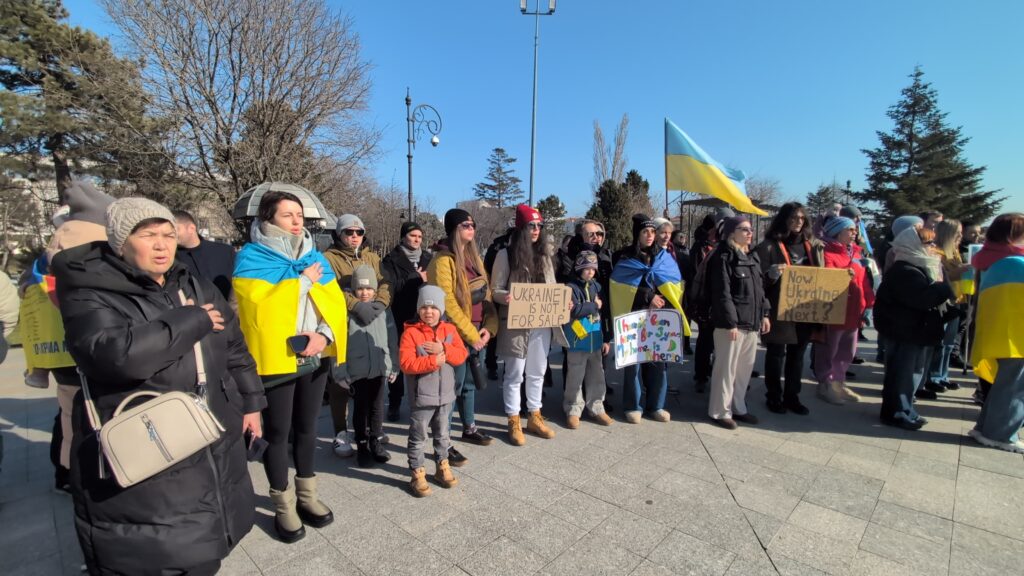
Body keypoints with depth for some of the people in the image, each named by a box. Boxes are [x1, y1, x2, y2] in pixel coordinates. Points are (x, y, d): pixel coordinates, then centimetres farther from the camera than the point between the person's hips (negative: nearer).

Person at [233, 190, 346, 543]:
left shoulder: (315, 257, 8)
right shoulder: (251, 258, -7)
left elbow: (335, 301, 4)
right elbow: (261, 306, -21)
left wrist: (325, 332, -13)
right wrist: (303, 281, -14)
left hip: (314, 356, 5)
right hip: (276, 358, -5)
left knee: (307, 427, 17)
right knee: (278, 432, 8)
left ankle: (307, 496, 34)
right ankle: (283, 505, 26)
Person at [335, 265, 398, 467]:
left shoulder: (383, 310, 3)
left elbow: (392, 340, 7)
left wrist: (394, 366, 7)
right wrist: (341, 372, -8)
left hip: (380, 368, 3)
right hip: (357, 370, -2)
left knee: (377, 407, 14)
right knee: (361, 408, 9)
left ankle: (376, 441, 32)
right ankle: (362, 445, 26)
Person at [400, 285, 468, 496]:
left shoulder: (449, 330, 2)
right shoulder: (411, 332, -13)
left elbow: (462, 354, -5)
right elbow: (407, 364, -20)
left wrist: (443, 349, -21)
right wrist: (434, 361, -23)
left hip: (445, 394, 5)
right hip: (421, 397, -4)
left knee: (443, 434, 19)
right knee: (418, 437, 7)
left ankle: (442, 467, 36)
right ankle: (417, 474, 21)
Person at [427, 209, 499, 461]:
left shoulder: (474, 257, 11)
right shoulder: (443, 260, -14)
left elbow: (486, 294, 10)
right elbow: (448, 303, -19)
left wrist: (489, 327, -2)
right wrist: (471, 334, -16)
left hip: (477, 334, 8)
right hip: (455, 335, -8)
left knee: (470, 383, 20)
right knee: (453, 387, 0)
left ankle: (469, 429, 38)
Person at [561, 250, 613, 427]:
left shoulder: (597, 286, 9)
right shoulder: (571, 287, -8)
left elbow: (603, 314, 12)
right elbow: (575, 310, -22)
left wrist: (606, 339, 10)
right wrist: (594, 305, -10)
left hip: (596, 341, 6)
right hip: (577, 342, -5)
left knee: (597, 376, 13)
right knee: (575, 378, 4)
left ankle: (596, 408, 27)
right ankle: (573, 410, 17)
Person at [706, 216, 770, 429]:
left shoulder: (753, 257, 16)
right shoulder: (723, 257, -11)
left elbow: (760, 288, 20)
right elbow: (722, 293, -16)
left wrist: (764, 314, 14)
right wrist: (731, 323, -18)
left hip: (751, 322, 8)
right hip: (731, 323, -8)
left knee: (745, 367, 14)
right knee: (726, 368, 0)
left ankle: (737, 407, 28)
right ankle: (720, 411, 13)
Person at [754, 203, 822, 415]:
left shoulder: (813, 245, 12)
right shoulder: (770, 245, -5)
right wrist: (773, 273, -28)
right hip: (779, 309, -5)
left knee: (797, 354, 12)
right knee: (776, 353, 3)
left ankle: (792, 396, 24)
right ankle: (774, 397, 15)